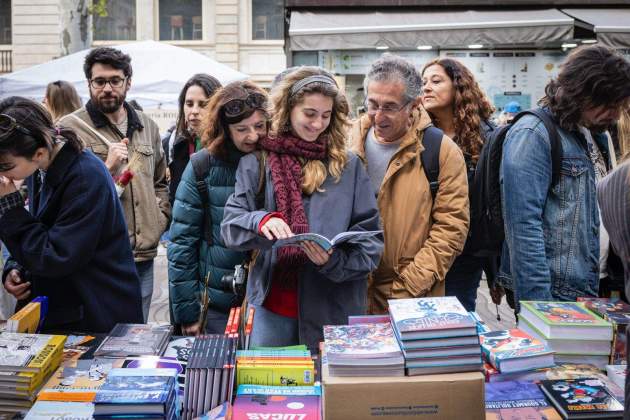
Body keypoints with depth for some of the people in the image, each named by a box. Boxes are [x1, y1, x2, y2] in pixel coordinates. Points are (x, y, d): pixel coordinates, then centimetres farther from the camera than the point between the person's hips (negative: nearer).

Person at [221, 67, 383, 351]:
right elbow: (230, 224, -4)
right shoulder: (257, 162, 3)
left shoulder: (349, 166, 2)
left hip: (333, 310, 0)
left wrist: (334, 261, -20)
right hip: (272, 307, 0)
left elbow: (370, 239, -2)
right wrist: (261, 221, -25)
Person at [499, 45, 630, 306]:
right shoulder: (532, 135, -15)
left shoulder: (595, 134, 11)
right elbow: (524, 226, -22)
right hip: (554, 294, -8)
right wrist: (536, 303, -25)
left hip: (591, 292, 8)